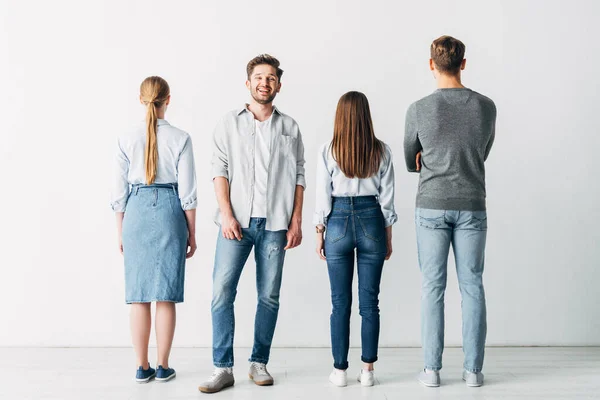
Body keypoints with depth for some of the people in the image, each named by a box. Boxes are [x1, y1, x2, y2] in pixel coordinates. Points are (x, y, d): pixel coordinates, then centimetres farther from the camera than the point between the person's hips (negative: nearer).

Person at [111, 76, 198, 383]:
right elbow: (187, 191, -4)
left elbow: (120, 191, 3)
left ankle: (142, 367, 13)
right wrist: (192, 233, 4)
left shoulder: (127, 140, 0)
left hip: (136, 212, 2)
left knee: (139, 296, 7)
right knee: (166, 296, 5)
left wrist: (121, 232, 12)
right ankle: (163, 367, 11)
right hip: (169, 212, -1)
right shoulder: (180, 139, -4)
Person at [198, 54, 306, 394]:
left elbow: (298, 177, 9)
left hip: (275, 224, 1)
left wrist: (297, 221, 1)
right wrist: (227, 215, -8)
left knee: (269, 295, 4)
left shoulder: (289, 127, 10)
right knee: (222, 292, -7)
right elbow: (220, 171, 3)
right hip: (237, 222, -1)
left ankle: (259, 363, 16)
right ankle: (223, 368, 0)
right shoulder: (230, 124, 9)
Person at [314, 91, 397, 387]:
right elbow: (387, 198, 2)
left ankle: (340, 370, 13)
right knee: (370, 301, 7)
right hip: (372, 221, 1)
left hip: (338, 222, -1)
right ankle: (367, 370, 13)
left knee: (340, 302, 7)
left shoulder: (328, 151, -4)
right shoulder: (381, 151, -1)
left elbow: (323, 197, -3)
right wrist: (388, 237, 10)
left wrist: (319, 233, 6)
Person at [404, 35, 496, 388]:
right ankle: (473, 369, 12)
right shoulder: (486, 107, -2)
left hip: (431, 207, -1)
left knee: (433, 286, 5)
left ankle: (432, 368, 10)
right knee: (472, 286, 8)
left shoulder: (419, 110, -8)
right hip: (472, 208, 1)